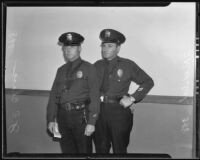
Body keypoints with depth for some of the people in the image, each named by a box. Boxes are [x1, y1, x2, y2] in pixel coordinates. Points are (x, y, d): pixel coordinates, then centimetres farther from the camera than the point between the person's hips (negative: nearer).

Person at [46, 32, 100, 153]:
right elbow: (53, 96, 13)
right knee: (67, 151, 12)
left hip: (81, 115, -4)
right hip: (63, 115, 4)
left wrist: (91, 122, -14)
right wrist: (51, 119, 6)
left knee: (84, 151, 5)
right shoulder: (61, 70, 13)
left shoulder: (89, 68, -1)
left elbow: (95, 97, -8)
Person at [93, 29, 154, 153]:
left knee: (119, 150, 5)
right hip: (99, 110, 3)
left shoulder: (128, 65, -1)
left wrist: (132, 98, -8)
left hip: (119, 111, -3)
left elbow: (148, 82, 0)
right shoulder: (97, 66, 10)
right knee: (101, 149, 12)